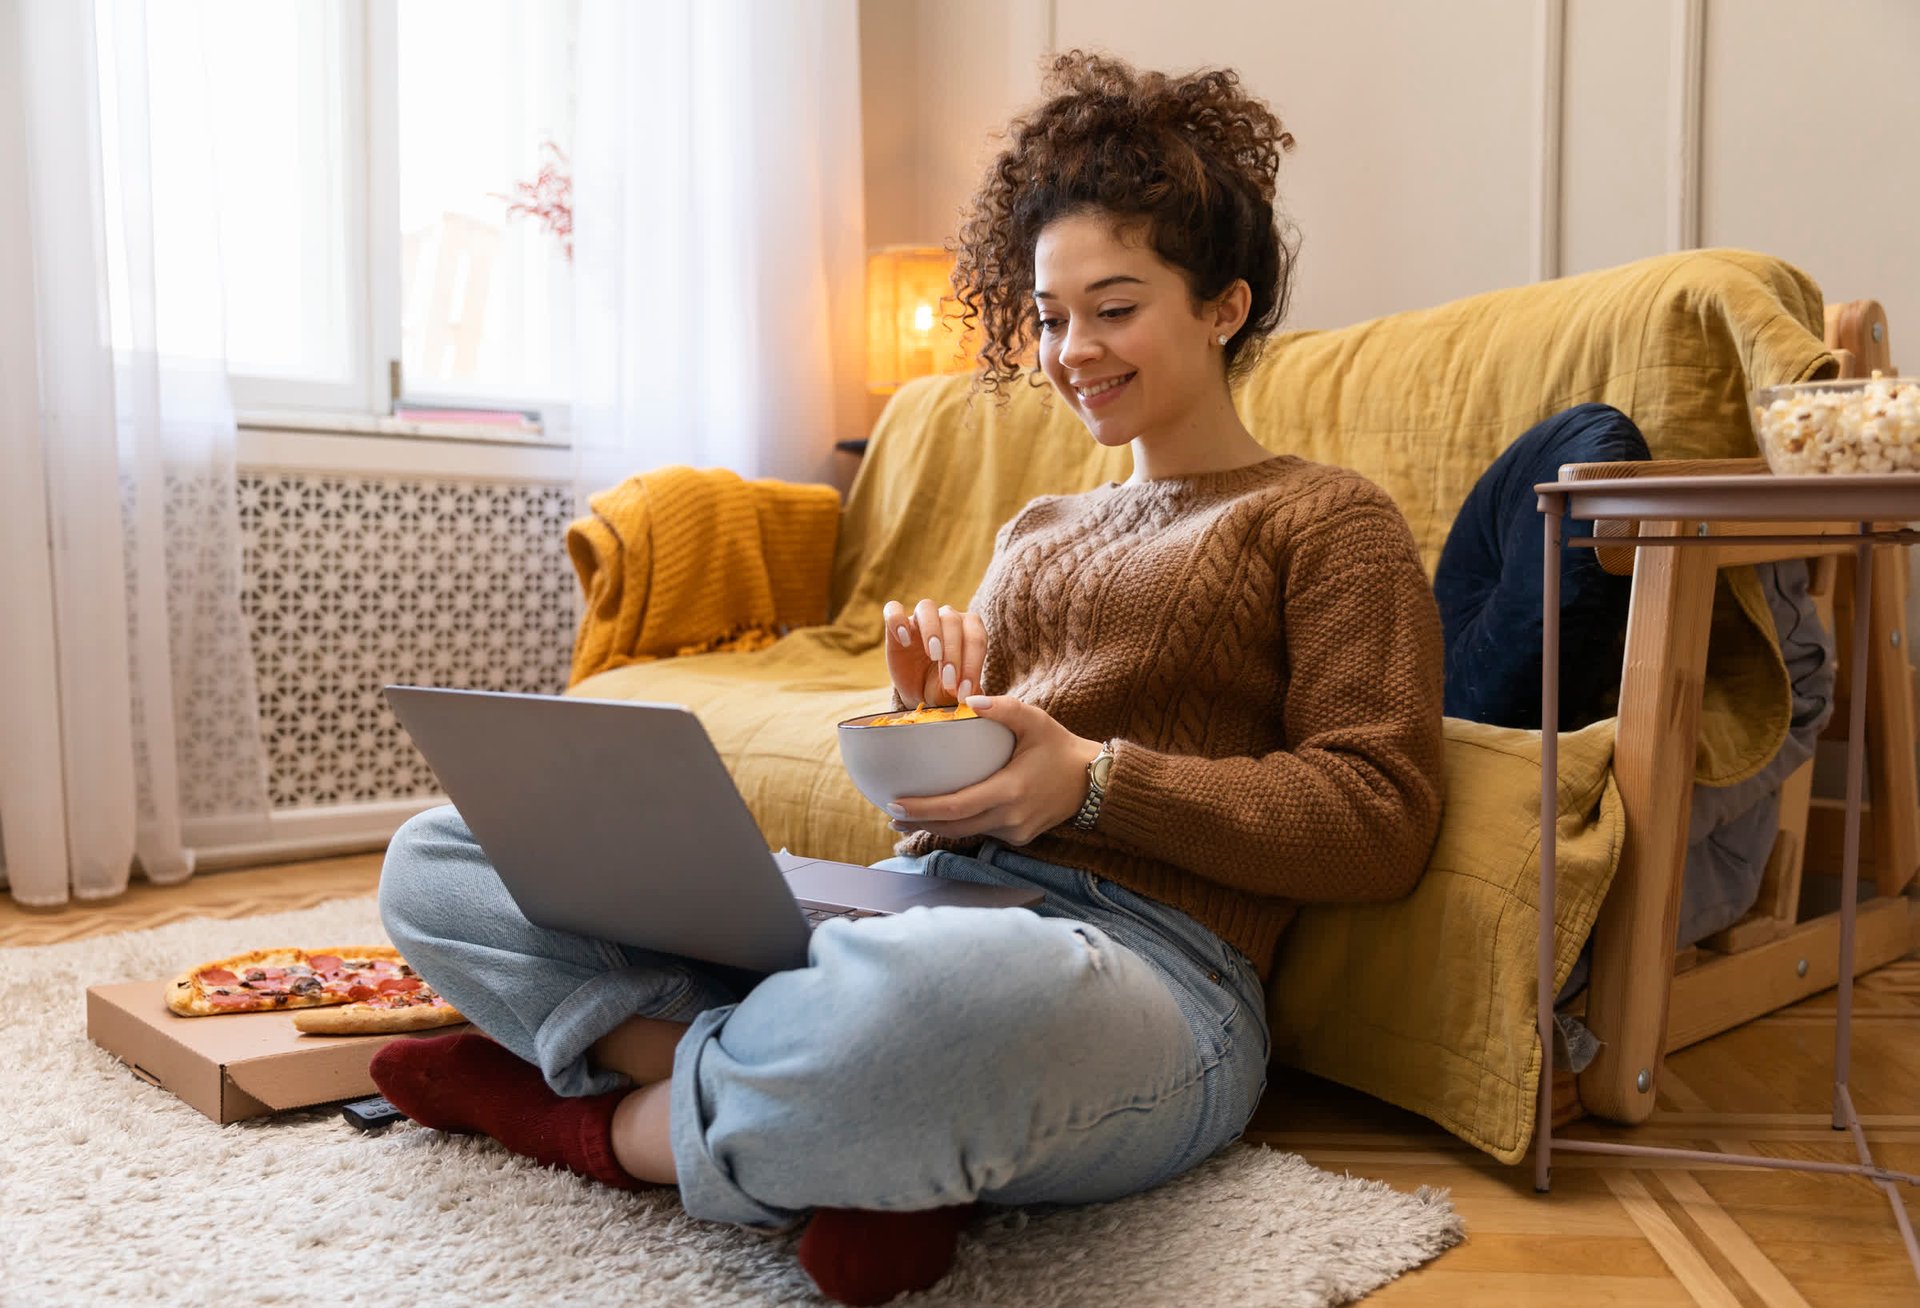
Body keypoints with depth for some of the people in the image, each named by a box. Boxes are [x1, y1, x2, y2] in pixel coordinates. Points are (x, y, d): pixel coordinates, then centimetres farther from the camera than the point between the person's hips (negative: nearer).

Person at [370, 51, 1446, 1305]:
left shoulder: (1328, 519, 9)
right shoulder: (1035, 531, 26)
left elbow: (1380, 821, -3)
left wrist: (1095, 778, -13)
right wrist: (926, 718, 0)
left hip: (1144, 957, -6)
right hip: (913, 900, 7)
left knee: (947, 985, -45)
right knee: (435, 861, -2)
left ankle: (600, 1122, -11)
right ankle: (879, 1144, -17)